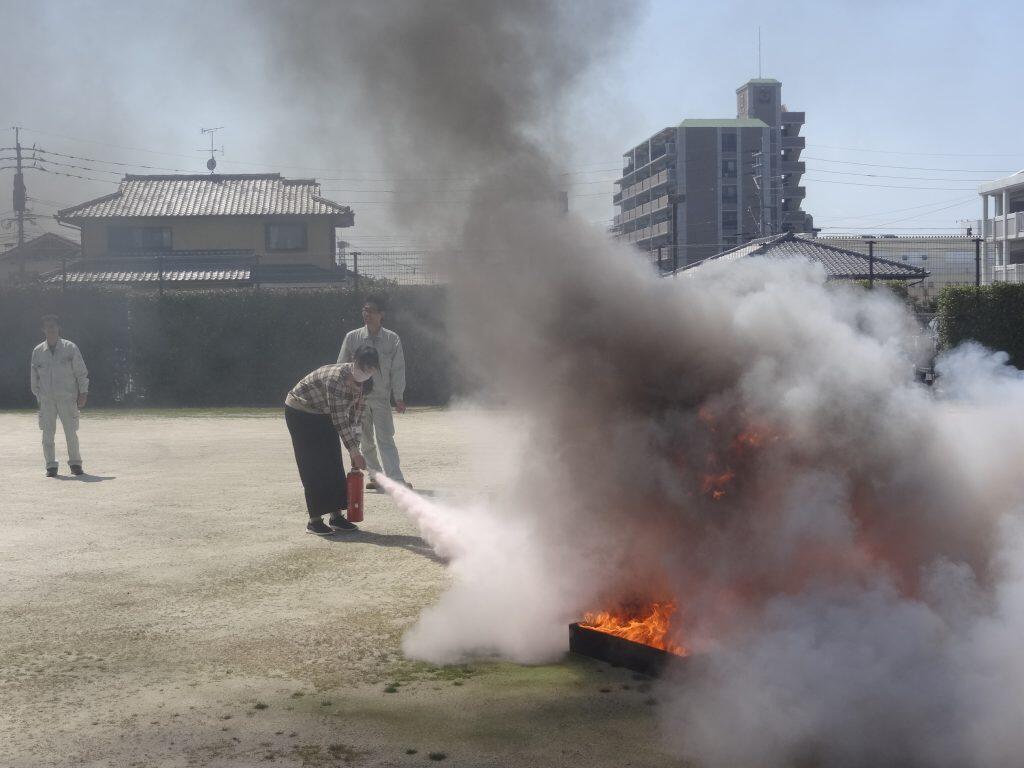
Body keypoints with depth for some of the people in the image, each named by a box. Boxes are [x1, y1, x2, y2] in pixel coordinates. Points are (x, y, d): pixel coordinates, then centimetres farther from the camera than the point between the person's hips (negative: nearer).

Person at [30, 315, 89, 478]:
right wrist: (38, 395, 11)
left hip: (67, 397, -2)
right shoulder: (37, 351, 9)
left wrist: (83, 393, -1)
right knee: (47, 433, -1)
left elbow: (81, 372, 4)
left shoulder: (70, 348, 3)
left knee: (71, 432, -2)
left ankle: (75, 463, 10)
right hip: (46, 400, 2)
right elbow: (34, 377, 16)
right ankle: (51, 466, 7)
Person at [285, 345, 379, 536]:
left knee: (334, 465, 4)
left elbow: (356, 416, -4)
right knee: (314, 467, -10)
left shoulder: (365, 384, -9)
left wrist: (355, 450, -8)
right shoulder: (336, 378, -35)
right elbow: (339, 419, -35)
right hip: (300, 412, -8)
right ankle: (314, 520, -6)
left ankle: (336, 515, 11)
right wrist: (354, 452, -34)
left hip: (323, 415, 8)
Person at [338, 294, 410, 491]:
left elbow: (398, 369, 0)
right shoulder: (352, 337, 1)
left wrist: (399, 397, -4)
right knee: (366, 441, 8)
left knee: (385, 439, -11)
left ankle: (396, 480, -16)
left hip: (382, 397, -2)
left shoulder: (392, 339, -1)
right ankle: (375, 476, 21)